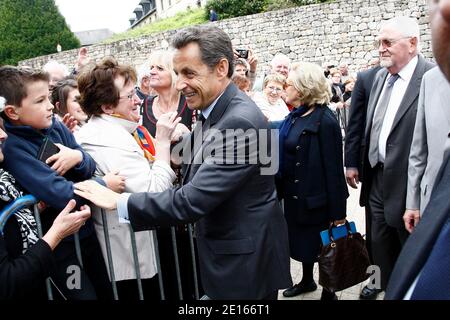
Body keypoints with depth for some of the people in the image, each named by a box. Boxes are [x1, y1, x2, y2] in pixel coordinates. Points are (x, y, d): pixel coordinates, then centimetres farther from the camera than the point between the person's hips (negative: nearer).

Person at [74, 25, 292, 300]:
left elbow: (193, 200, -29)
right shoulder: (216, 112, 5)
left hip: (246, 260, -8)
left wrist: (119, 202, -21)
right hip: (226, 251, 8)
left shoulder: (240, 122, -27)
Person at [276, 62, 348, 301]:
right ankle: (307, 280, 44)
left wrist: (337, 211, -17)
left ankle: (328, 292, 31)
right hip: (295, 194, 7)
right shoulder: (295, 116, 5)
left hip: (315, 197, -7)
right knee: (303, 240, 22)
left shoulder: (324, 121, -19)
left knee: (323, 246, 10)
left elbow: (333, 168, -19)